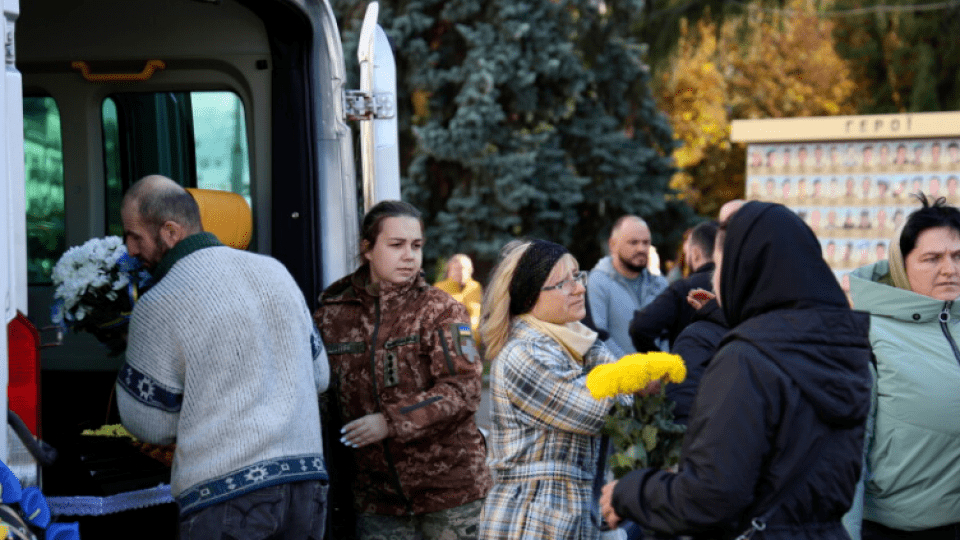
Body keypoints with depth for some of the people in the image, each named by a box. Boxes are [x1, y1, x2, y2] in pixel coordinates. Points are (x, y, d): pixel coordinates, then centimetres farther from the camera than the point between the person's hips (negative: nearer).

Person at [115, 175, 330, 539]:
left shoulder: (158, 307, -7)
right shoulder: (274, 271, 11)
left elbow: (151, 424, 0)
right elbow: (319, 375, 18)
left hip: (226, 491, -6)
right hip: (306, 475, 6)